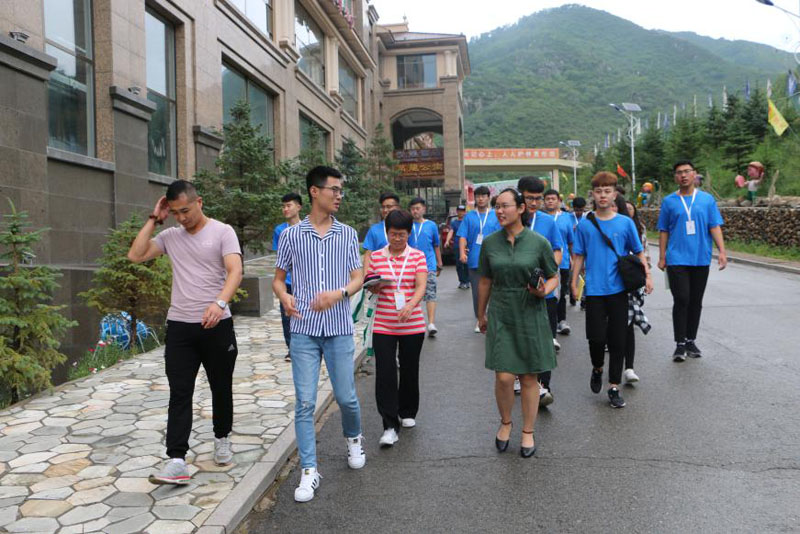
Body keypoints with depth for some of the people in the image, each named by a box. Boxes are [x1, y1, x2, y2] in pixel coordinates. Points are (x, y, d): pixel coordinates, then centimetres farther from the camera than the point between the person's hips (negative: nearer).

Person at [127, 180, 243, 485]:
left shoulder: (222, 232, -6)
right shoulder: (171, 236, 9)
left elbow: (235, 271, -19)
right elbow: (135, 256, 1)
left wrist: (220, 302, -36)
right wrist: (154, 219, 0)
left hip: (217, 325, -3)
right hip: (179, 326, 3)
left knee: (221, 388, 13)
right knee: (179, 394, -2)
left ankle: (222, 439, 35)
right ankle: (177, 462, -1)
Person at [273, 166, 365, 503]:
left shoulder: (348, 234, 6)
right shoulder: (291, 235, 3)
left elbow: (358, 278, 4)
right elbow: (278, 278, 9)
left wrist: (339, 293, -17)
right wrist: (284, 296, -14)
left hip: (339, 328, 1)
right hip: (304, 329, -1)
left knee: (346, 396, 8)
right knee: (305, 402, 0)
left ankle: (353, 438, 39)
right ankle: (309, 470, 11)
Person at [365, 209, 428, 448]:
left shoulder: (417, 256, 0)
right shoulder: (376, 256, 4)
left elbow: (421, 287, -9)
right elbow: (369, 286, 10)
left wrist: (410, 305, -28)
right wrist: (375, 286, -14)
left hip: (412, 324, 0)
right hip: (383, 325, 0)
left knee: (409, 370, 13)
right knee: (385, 373, -6)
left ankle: (407, 412, 36)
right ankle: (390, 426, 1)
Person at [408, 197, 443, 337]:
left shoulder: (431, 225, 6)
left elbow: (436, 246, 14)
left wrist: (439, 264, 15)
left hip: (429, 265, -1)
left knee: (430, 293, -11)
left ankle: (431, 324, -17)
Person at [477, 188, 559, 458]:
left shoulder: (539, 242, -6)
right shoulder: (489, 243, 1)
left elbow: (554, 277, 4)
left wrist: (544, 291, -17)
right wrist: (481, 314, 18)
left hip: (531, 315, -1)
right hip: (501, 314, 1)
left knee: (529, 376, 8)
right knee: (504, 377, -5)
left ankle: (528, 432, 26)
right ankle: (505, 422, 24)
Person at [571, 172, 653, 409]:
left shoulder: (625, 223, 2)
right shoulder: (585, 225, 2)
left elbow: (638, 252, 7)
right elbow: (579, 256, 8)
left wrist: (647, 276, -5)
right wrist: (574, 282, 4)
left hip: (618, 289, 1)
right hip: (594, 290, 0)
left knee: (617, 340, 4)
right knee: (596, 338, -3)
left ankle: (614, 387, 15)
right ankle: (597, 368, 28)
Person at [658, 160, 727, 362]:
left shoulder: (707, 199, 6)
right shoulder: (669, 201, 4)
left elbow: (715, 227, 3)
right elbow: (663, 231, 7)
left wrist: (722, 251, -7)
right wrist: (662, 257, 3)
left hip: (701, 259, 2)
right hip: (677, 259, -2)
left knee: (696, 302, 9)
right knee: (681, 300, -8)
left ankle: (691, 341, 21)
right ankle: (680, 344, 0)